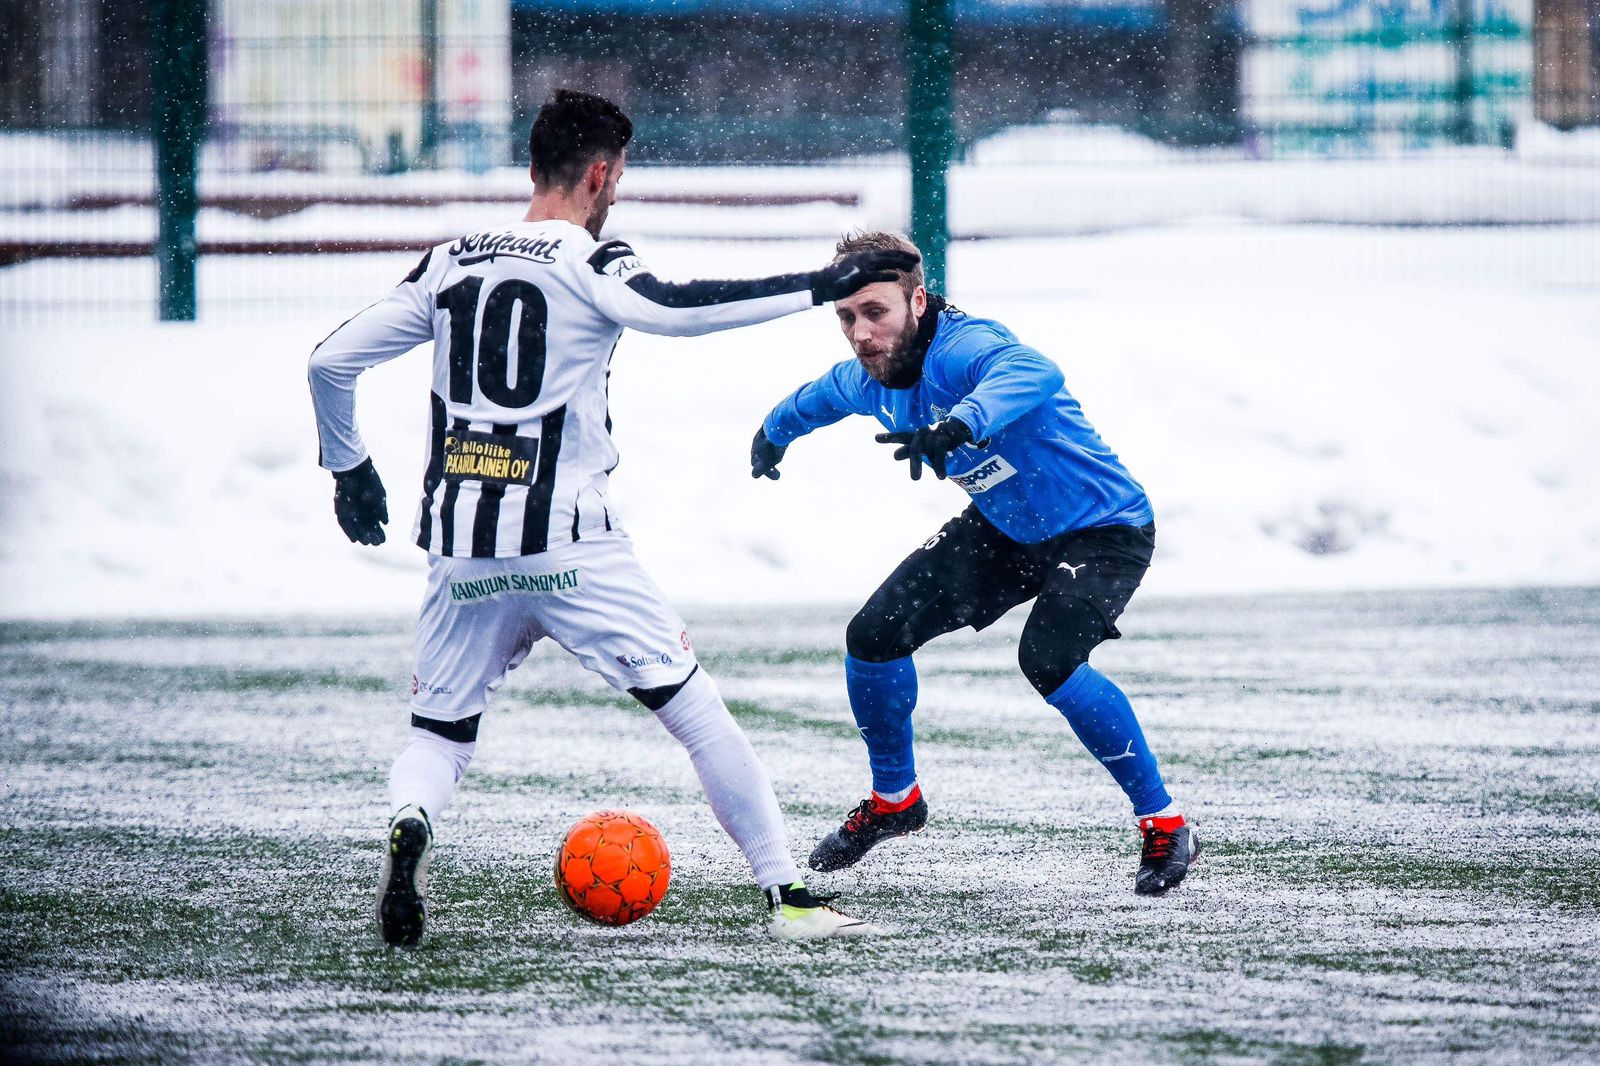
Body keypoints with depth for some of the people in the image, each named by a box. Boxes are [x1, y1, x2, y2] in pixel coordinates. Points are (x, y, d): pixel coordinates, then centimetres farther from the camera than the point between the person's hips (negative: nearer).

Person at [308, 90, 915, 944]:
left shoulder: (449, 264, 12)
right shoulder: (585, 265, -4)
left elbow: (329, 362, 13)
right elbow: (674, 308, -24)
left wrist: (349, 468, 28)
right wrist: (819, 287, -21)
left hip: (462, 550, 4)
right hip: (568, 545, -4)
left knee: (438, 735, 16)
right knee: (696, 709, 6)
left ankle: (409, 823, -18)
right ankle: (788, 896, 6)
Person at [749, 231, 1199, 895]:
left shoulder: (963, 349, -33)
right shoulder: (867, 381, -7)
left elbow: (1036, 374, -58)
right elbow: (819, 397, 20)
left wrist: (959, 426, -74)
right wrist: (773, 434, 39)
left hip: (1102, 530, -8)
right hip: (1004, 531, 8)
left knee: (1047, 659, -31)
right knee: (874, 636, 2)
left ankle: (1165, 826, -16)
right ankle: (895, 800, 28)